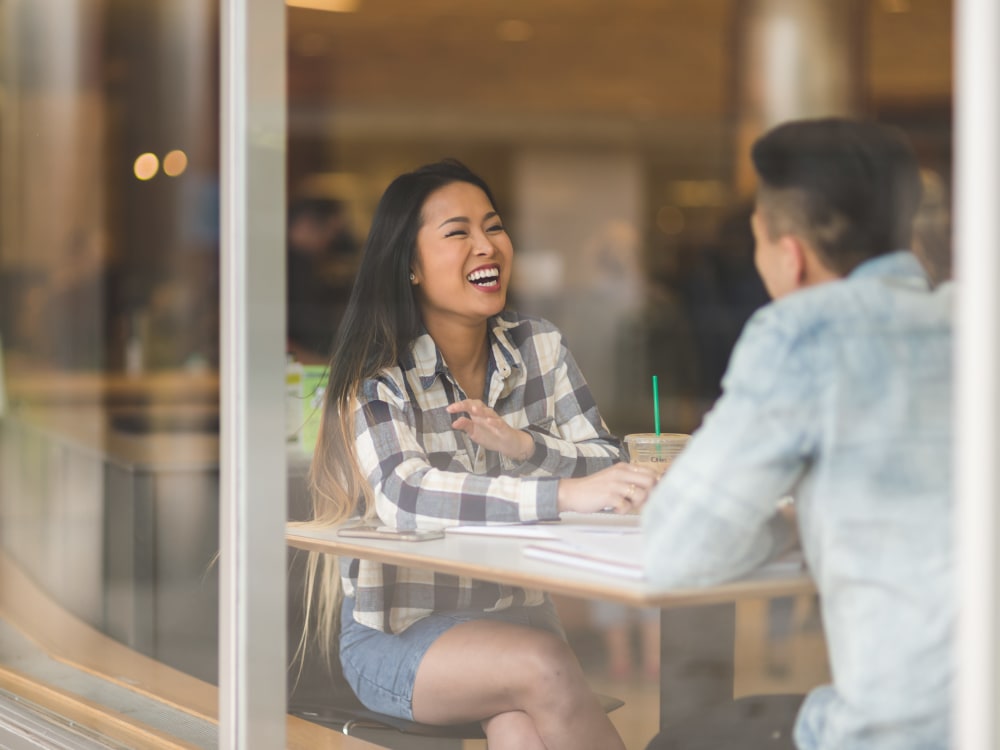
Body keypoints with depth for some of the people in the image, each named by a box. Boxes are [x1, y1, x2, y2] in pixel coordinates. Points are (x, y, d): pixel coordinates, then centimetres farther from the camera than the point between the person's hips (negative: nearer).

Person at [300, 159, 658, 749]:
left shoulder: (540, 347, 4)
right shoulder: (378, 373, -11)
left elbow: (608, 468, -1)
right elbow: (404, 497, -30)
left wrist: (521, 445, -22)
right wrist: (566, 494, -40)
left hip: (516, 611, 3)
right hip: (399, 634, -3)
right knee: (544, 666, -30)